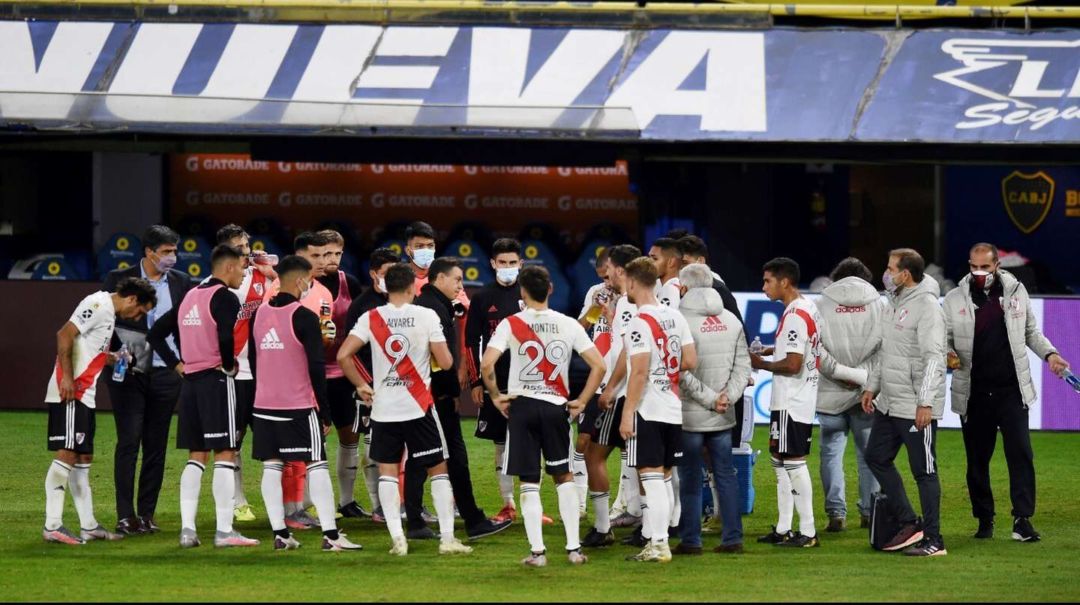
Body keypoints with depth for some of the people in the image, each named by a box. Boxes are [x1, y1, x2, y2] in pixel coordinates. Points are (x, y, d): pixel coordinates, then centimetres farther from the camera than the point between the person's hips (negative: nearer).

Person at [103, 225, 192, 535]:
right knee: (128, 442, -7)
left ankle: (147, 514, 10)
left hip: (165, 373, 3)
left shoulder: (181, 282, 7)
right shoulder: (119, 279, 0)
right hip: (128, 371, -3)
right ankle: (125, 515, -6)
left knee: (156, 446, 4)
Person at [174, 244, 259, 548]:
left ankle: (187, 528, 6)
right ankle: (224, 531, -7)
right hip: (217, 379, -8)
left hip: (190, 378, 8)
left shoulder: (190, 296, 16)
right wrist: (229, 364, -8)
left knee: (196, 455, 11)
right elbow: (226, 336, -23)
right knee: (225, 454, -4)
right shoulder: (225, 297, -10)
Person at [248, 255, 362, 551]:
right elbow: (317, 368, -12)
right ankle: (330, 534, -6)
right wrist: (325, 412, -6)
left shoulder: (259, 315, 6)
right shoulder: (304, 317, -12)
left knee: (272, 466, 8)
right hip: (299, 406, -5)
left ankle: (280, 533, 6)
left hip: (264, 405, 5)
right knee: (317, 466, -2)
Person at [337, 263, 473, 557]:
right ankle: (447, 538, 4)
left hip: (383, 408, 1)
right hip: (419, 407, -1)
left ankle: (397, 538, -1)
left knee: (387, 472, 9)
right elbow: (445, 362, -8)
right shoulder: (426, 316, -6)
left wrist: (360, 385, 6)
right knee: (438, 469, 9)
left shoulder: (371, 318, -2)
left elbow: (343, 355, -8)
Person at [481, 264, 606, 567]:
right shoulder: (568, 324, 1)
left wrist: (496, 396, -2)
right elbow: (598, 365, -2)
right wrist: (581, 402, 5)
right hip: (557, 406, 2)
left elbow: (486, 364, -16)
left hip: (521, 405, -2)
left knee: (529, 482, 4)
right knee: (564, 477, 15)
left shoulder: (511, 324, -5)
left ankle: (537, 551, 1)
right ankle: (574, 547, 10)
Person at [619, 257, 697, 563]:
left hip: (647, 411, -8)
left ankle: (658, 545, -7)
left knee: (651, 478, -5)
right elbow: (691, 361, 8)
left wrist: (627, 414, -16)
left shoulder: (640, 323, -15)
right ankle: (656, 540, 18)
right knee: (664, 478, 13)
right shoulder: (675, 317, 8)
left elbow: (639, 371, -20)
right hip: (673, 410, 8)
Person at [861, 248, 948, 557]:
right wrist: (872, 387, 19)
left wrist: (926, 403, -26)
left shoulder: (926, 307, -16)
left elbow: (934, 358, -22)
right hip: (889, 404, 10)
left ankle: (933, 540, 3)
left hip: (917, 407, -10)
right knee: (876, 457, 12)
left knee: (924, 471, -3)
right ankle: (909, 523, 18)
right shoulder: (894, 303, 13)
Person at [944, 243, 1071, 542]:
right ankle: (984, 520, 20)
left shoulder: (1016, 292, 6)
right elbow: (944, 338, 8)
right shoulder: (955, 299, 3)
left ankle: (1023, 519, -9)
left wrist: (1049, 353, 0)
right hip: (973, 394, 0)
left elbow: (1031, 332, 16)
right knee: (977, 459, 7)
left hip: (1011, 391, 0)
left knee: (1020, 453, -10)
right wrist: (947, 354, -15)